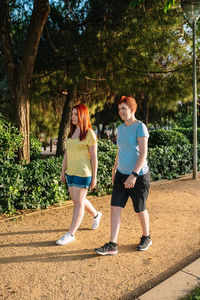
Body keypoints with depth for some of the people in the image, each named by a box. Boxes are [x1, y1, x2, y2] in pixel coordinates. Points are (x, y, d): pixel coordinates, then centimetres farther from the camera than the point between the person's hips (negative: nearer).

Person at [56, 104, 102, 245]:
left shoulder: (89, 134, -9)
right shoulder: (71, 132, 12)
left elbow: (94, 157, -9)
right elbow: (67, 153, 15)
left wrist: (94, 177, -10)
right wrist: (63, 171, 14)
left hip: (83, 173, -8)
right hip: (70, 172, 8)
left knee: (78, 202, -1)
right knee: (77, 200, 18)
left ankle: (71, 234, 7)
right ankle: (96, 215, 42)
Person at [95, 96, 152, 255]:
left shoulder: (140, 127, -13)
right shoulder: (121, 128, 9)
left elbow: (143, 153, -20)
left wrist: (134, 175, -27)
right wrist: (115, 170, 19)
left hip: (139, 176, -6)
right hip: (122, 175, 7)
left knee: (140, 210, 10)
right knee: (115, 207, -1)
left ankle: (146, 237, 35)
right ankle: (112, 245, 5)